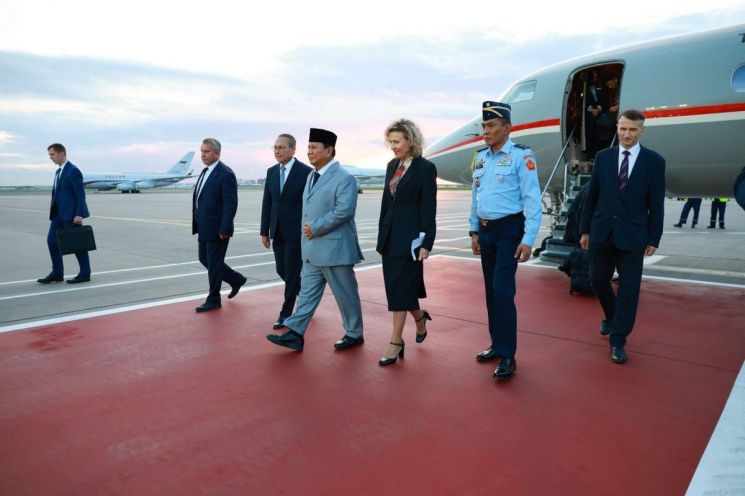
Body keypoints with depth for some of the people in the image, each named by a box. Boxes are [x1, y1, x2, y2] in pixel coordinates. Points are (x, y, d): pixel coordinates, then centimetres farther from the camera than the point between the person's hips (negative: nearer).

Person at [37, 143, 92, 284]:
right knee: (52, 240, 6)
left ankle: (85, 274, 9)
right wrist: (53, 211, 16)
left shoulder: (73, 171, -13)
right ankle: (57, 273, 14)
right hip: (59, 213, 9)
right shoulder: (59, 171, 15)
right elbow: (57, 193, 19)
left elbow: (80, 194, -17)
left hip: (71, 214, -9)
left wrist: (79, 214, -21)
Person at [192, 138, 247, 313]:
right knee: (205, 259, 17)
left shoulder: (226, 174, -15)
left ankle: (213, 300, 16)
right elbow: (199, 199, 16)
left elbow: (231, 204, -19)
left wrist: (224, 230, -21)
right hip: (204, 228, 9)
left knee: (213, 263, 1)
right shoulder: (205, 172, 12)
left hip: (217, 229, -9)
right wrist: (197, 224, 14)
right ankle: (236, 279, 32)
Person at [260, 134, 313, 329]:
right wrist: (264, 231, 8)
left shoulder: (306, 172, -9)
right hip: (277, 231, 6)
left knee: (292, 272, 1)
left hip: (296, 231, -6)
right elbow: (267, 203, 10)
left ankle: (286, 313, 14)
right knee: (282, 270, 12)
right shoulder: (271, 172, 8)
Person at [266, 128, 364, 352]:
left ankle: (354, 334, 21)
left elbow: (344, 210, -24)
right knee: (307, 292, 9)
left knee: (346, 294, 5)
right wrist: (307, 230, 7)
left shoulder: (344, 178, -13)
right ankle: (295, 334, 13)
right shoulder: (311, 176, 15)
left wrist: (316, 227, -20)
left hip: (334, 248, -8)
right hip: (312, 249, 8)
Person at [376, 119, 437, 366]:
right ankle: (419, 317, 40)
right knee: (396, 286, 14)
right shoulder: (392, 165, 11)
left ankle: (396, 342, 5)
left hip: (410, 236, -7)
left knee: (399, 287, -5)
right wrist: (381, 234, 14)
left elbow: (429, 209, -11)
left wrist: (426, 243, -14)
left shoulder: (425, 168, -8)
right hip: (390, 235, 7)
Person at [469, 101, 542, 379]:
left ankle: (507, 356, -1)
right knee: (491, 291, 12)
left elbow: (532, 200, -14)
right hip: (486, 231, 7)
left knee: (503, 291, -11)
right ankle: (497, 345, 25)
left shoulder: (521, 156, -11)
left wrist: (528, 239, -19)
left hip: (509, 230, -7)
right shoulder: (481, 158, 10)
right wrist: (474, 231, 15)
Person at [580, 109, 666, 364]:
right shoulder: (603, 157, 4)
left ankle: (618, 341, 11)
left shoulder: (654, 161, -1)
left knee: (628, 288, 1)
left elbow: (656, 204, -1)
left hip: (632, 236, -2)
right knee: (598, 280, 13)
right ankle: (611, 317, 42)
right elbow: (592, 196, 7)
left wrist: (653, 239, -2)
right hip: (602, 233, 2)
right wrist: (585, 230, 6)